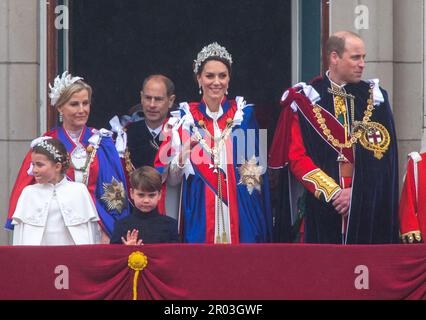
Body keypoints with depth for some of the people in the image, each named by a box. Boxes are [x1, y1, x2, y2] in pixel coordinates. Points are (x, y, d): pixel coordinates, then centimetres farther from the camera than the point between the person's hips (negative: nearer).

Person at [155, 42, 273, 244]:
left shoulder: (243, 114, 7)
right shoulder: (185, 118, 4)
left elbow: (258, 168, 16)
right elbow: (171, 178, 0)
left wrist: (252, 176, -2)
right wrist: (183, 153, -16)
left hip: (240, 214, 1)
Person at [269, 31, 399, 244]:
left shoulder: (375, 98, 9)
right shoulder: (304, 100, 4)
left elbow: (384, 155, 3)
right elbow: (297, 158, -1)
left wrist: (357, 193, -9)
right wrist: (333, 192, -11)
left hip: (368, 209, 1)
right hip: (322, 207, -1)